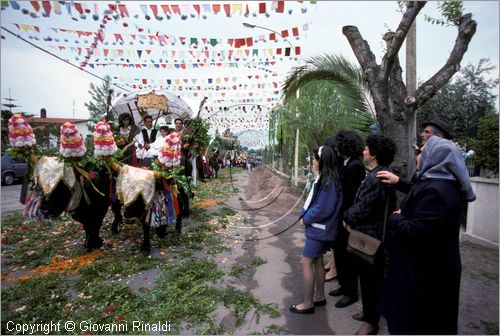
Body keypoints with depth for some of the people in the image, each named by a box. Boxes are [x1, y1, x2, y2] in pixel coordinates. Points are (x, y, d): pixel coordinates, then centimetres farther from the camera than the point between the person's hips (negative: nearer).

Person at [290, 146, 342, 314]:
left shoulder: (329, 181, -22)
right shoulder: (325, 178, 5)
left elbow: (323, 208, -24)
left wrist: (306, 218, -13)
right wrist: (305, 215, 2)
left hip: (319, 228, -9)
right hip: (318, 227, 9)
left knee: (306, 263, 1)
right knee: (317, 261, 18)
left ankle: (308, 303, 14)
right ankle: (319, 296, 34)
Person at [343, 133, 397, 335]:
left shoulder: (375, 177, -25)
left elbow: (362, 209, -23)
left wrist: (346, 216, -5)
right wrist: (351, 216, 7)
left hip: (370, 236, -10)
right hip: (375, 233, 10)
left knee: (370, 279, 6)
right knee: (371, 277, 22)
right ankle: (370, 312, 40)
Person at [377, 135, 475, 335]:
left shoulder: (436, 191, -29)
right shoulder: (444, 184, 3)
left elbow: (413, 231, -30)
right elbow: (420, 194, 25)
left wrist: (394, 218, -12)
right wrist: (398, 182, 24)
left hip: (425, 270, -10)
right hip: (433, 265, 10)